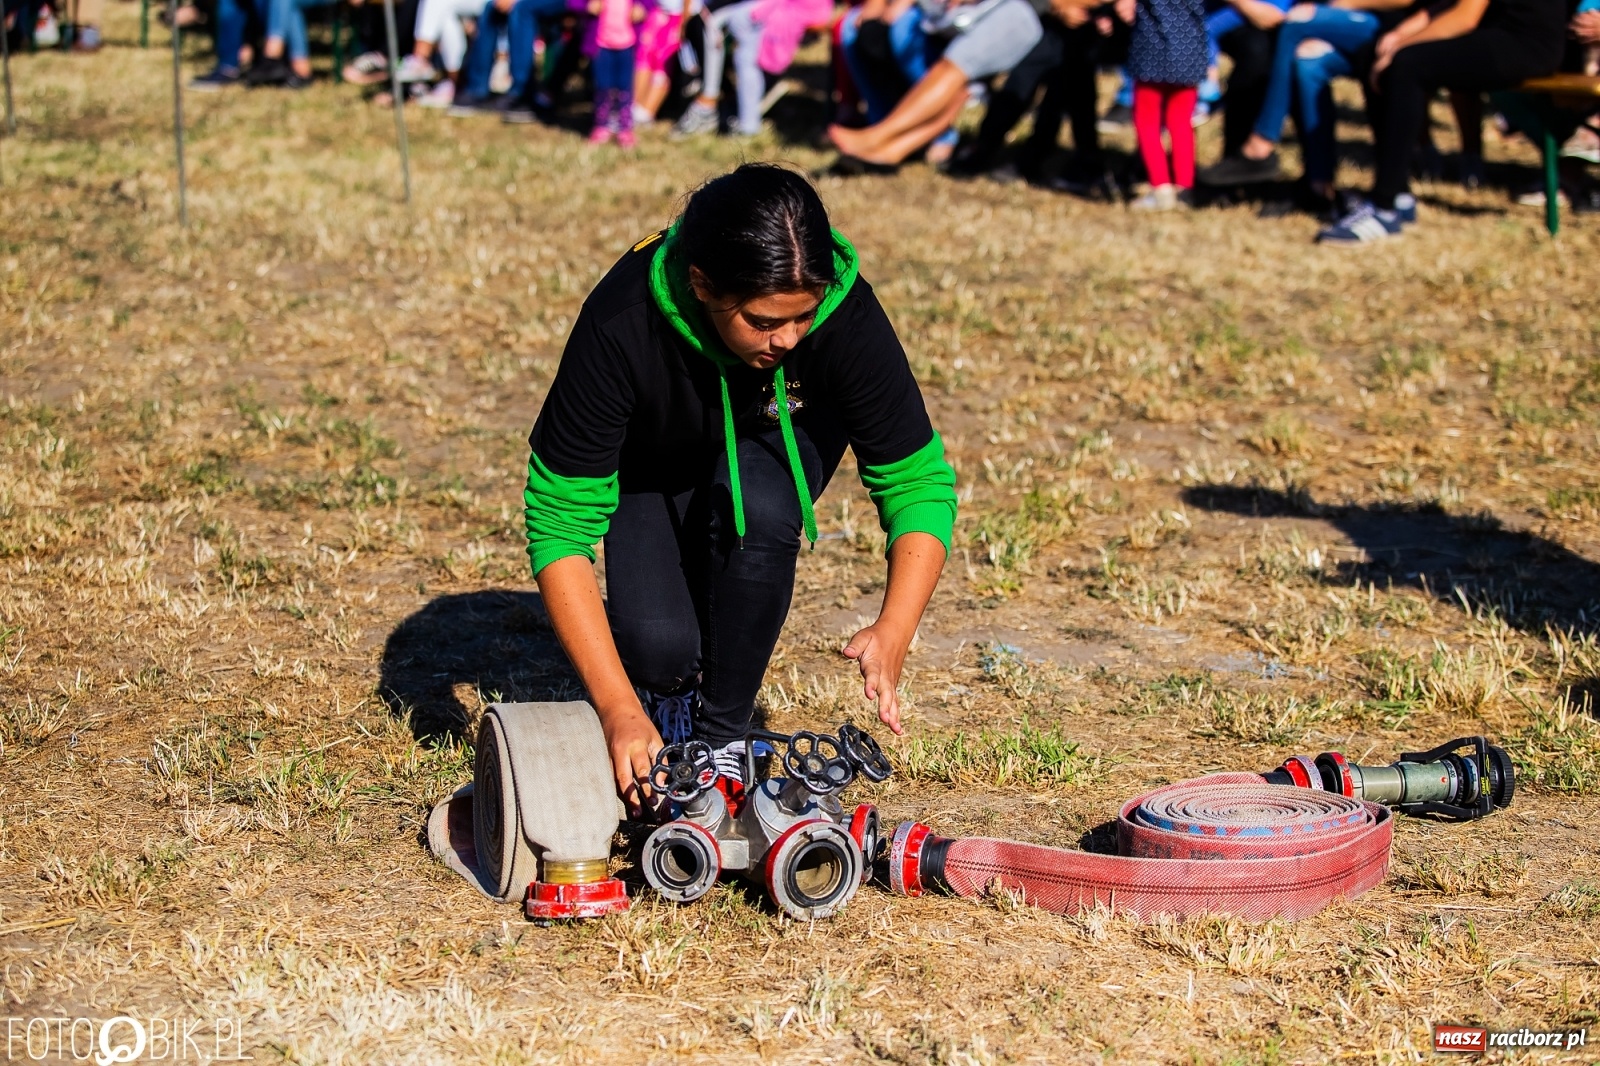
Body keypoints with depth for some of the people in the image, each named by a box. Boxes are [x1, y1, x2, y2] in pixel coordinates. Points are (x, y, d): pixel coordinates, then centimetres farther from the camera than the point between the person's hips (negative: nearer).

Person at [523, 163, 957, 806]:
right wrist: (619, 709, -42)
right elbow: (558, 524, -34)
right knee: (657, 650, -26)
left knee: (757, 505, -35)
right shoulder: (621, 325, -38)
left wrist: (893, 632, -44)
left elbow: (918, 481, -25)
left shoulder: (846, 314, -35)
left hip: (781, 443, 1)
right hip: (653, 468, -1)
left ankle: (723, 732, -13)